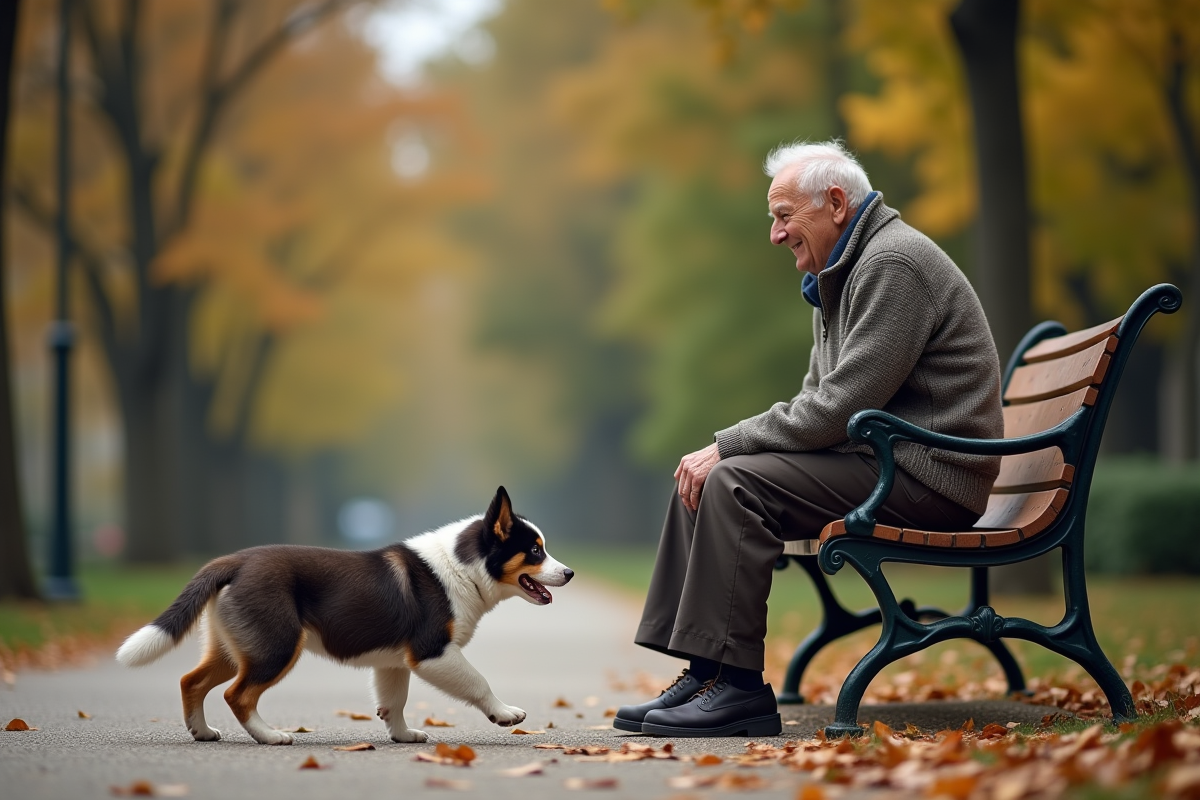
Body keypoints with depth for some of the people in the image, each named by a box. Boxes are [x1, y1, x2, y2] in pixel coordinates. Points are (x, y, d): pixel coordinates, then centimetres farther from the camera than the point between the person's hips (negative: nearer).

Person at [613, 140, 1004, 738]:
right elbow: (818, 401, 18)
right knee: (700, 479, 2)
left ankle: (738, 688, -20)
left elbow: (839, 408, -22)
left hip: (926, 473, -10)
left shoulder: (893, 263, -15)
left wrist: (727, 445, -14)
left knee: (736, 483, -22)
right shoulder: (838, 274, 18)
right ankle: (702, 674, -2)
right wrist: (723, 450, 1)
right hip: (879, 458, 10)